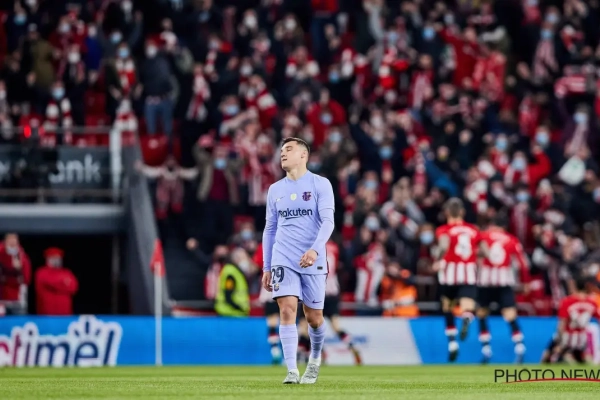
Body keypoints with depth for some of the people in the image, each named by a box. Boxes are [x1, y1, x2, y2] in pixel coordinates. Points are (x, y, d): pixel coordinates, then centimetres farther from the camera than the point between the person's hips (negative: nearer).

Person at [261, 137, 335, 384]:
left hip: (313, 261, -2)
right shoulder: (275, 190, 11)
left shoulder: (320, 185, -2)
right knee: (287, 310, -14)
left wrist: (315, 249, -28)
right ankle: (292, 371, -15)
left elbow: (327, 221, -11)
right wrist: (266, 267, 13)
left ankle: (315, 358, 34)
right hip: (283, 260, 2)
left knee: (313, 317, 5)